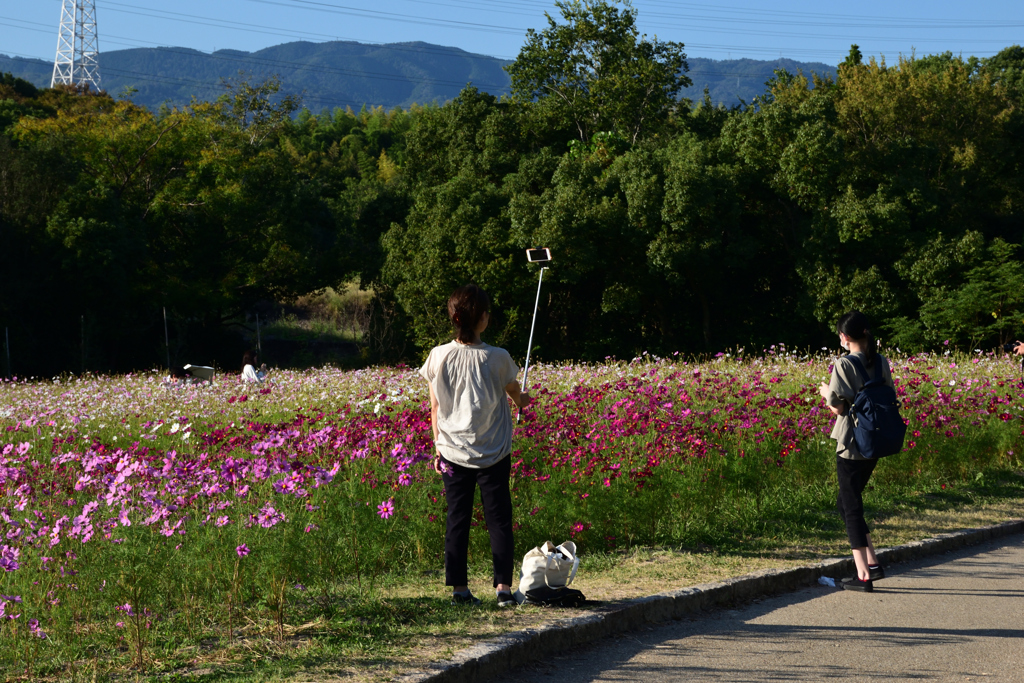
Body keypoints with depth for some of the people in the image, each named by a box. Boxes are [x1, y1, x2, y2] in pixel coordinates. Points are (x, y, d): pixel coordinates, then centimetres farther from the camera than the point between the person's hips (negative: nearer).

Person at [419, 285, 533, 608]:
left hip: (452, 452, 2)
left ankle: (459, 588, 9)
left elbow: (435, 407, 1)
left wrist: (439, 447, 11)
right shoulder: (498, 358, -12)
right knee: (499, 520, 5)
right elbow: (516, 396, 8)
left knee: (457, 520, 9)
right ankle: (503, 587, 2)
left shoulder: (439, 357, -7)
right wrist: (523, 400, 32)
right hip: (493, 454, -2)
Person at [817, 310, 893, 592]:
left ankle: (863, 575, 2)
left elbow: (838, 407, -16)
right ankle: (872, 563, 17)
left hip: (851, 445, -7)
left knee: (852, 507, 2)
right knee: (846, 503, 20)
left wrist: (826, 392, 3)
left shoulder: (844, 364, -14)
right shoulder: (881, 363, 5)